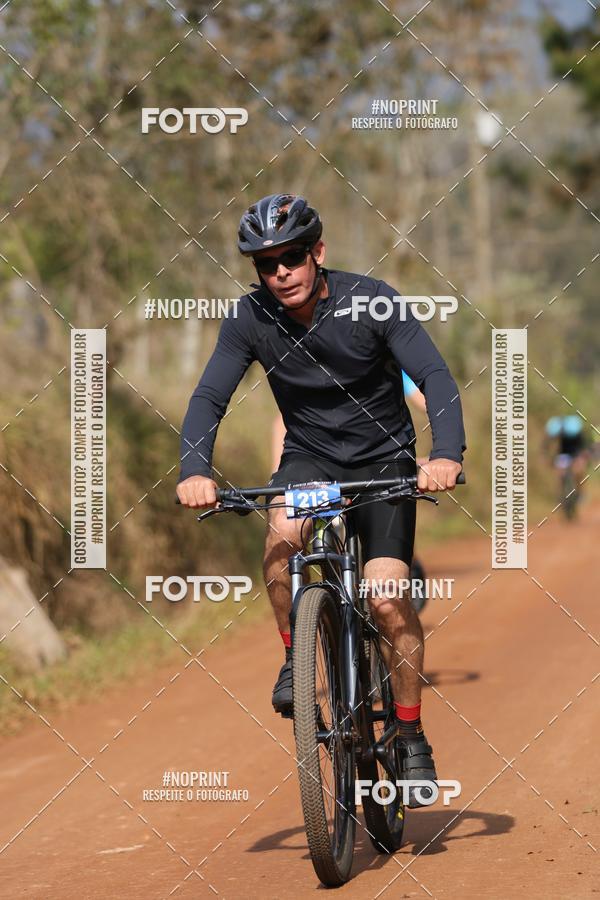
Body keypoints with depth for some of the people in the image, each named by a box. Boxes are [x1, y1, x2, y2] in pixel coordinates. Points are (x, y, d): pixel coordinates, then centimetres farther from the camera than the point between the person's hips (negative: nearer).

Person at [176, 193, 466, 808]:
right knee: (284, 531, -32)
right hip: (309, 456, 2)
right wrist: (194, 471, -33)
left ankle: (412, 738, 0)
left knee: (387, 595, -18)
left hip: (383, 460, -2)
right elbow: (208, 398, -14)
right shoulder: (251, 318, -11)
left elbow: (435, 376, -23)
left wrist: (446, 454, -41)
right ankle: (295, 657, -7)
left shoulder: (370, 300, -18)